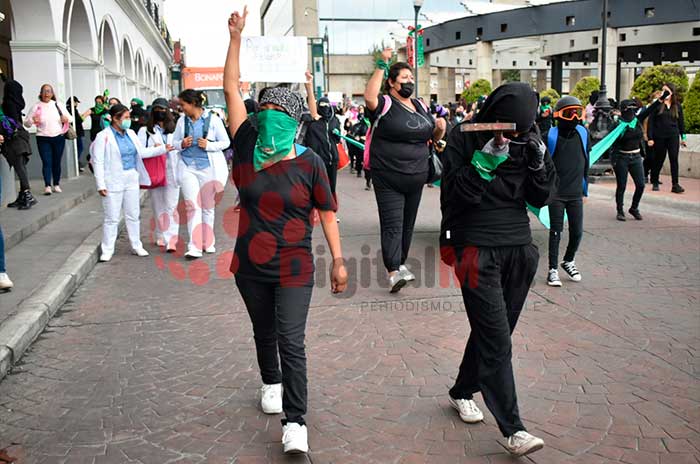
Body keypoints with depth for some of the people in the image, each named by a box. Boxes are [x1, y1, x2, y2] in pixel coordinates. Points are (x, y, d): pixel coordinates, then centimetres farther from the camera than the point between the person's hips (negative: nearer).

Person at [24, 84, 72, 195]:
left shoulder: (57, 105, 6)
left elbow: (69, 117, 14)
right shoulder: (36, 106, 1)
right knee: (46, 162, -10)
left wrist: (66, 118, -10)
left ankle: (57, 185, 17)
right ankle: (47, 186, -14)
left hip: (58, 137, 2)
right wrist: (32, 121, -19)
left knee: (57, 162, 7)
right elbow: (26, 123, 3)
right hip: (43, 139, -2)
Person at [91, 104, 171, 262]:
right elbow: (98, 162, -11)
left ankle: (136, 246, 24)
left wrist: (163, 149, 10)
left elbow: (142, 152, 15)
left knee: (133, 215, 12)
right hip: (113, 182, -6)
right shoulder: (104, 136, -10)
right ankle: (107, 250, 12)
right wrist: (101, 184, -15)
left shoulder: (131, 134, 9)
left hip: (131, 179, 6)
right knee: (112, 218, 0)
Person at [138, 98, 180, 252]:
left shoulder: (174, 130, 9)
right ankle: (161, 237, 18)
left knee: (171, 206, -7)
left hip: (172, 173, -1)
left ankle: (170, 240, -12)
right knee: (158, 206, 8)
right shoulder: (145, 131, 8)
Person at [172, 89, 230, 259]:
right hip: (187, 167, 1)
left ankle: (208, 243, 25)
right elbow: (175, 142, 13)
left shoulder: (213, 119, -5)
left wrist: (209, 145, -17)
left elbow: (226, 142, -2)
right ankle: (194, 247, -11)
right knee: (193, 206, -8)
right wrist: (182, 144, -9)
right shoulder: (182, 121, 4)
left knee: (208, 206, 10)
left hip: (208, 167, -1)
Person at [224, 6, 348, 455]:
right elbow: (231, 88, -5)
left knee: (291, 342, -7)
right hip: (251, 267, 3)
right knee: (264, 332, 22)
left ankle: (295, 423, 0)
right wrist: (236, 37, -8)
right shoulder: (247, 148, -4)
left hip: (294, 270, -3)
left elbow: (327, 212, -3)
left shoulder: (309, 162, -10)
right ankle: (271, 383, 47)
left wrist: (338, 259, -5)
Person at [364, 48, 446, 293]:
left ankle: (401, 262, 29)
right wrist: (381, 67, -26)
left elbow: (434, 136, 22)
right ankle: (393, 271, -15)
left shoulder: (420, 106, 14)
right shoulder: (385, 105, -6)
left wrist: (440, 128, -1)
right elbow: (369, 97, -29)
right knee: (392, 224, -10)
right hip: (388, 178, -6)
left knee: (408, 224, 15)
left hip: (416, 177, 7)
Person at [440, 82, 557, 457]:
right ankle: (512, 430, -1)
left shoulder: (527, 141, 6)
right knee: (497, 341, -7)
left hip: (519, 250, 5)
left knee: (490, 332, 14)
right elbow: (455, 194, -13)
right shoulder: (464, 138, -6)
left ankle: (462, 393, 36)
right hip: (477, 251, -5)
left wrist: (539, 162, -11)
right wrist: (485, 161, -24)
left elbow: (540, 199, 6)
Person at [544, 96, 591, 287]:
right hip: (556, 194, -4)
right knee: (556, 232, 0)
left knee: (577, 232, 6)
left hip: (576, 194, 4)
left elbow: (586, 163, 14)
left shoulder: (583, 133, 4)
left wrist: (585, 189, 17)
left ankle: (568, 261, 30)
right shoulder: (551, 135, -9)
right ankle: (553, 269, 10)